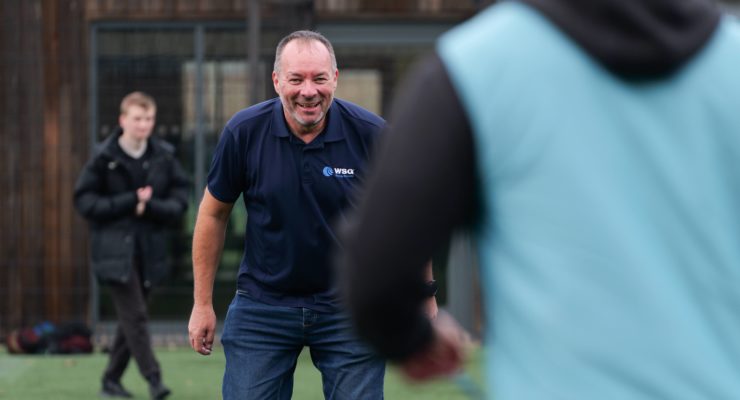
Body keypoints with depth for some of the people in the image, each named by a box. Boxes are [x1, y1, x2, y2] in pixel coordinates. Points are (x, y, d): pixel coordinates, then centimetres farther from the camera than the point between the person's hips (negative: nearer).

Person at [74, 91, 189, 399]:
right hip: (115, 249, -4)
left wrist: (151, 206, -12)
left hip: (150, 249, 4)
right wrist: (129, 201, -14)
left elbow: (180, 199, 7)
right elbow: (84, 200, -5)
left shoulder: (164, 156, 4)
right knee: (135, 315, -11)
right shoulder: (104, 157, -5)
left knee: (131, 317, 10)